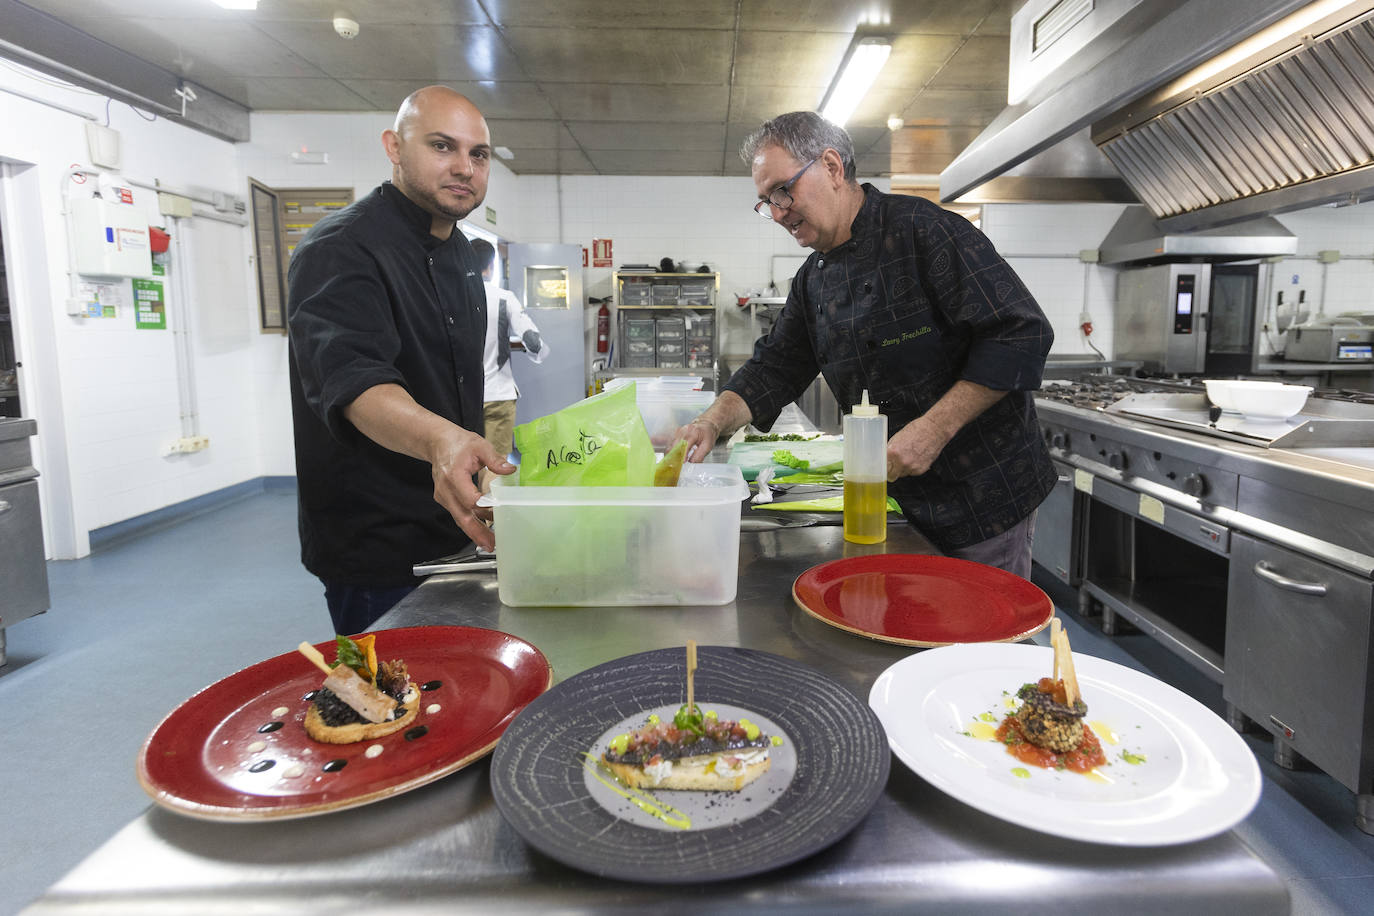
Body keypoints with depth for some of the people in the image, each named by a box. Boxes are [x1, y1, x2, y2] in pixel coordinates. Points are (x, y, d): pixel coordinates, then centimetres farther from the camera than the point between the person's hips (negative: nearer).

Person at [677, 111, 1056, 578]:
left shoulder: (923, 229, -16)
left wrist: (934, 431, -24)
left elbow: (1021, 334, -20)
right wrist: (712, 423, -9)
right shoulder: (812, 280, 8)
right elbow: (774, 367, 10)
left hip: (986, 492, -7)